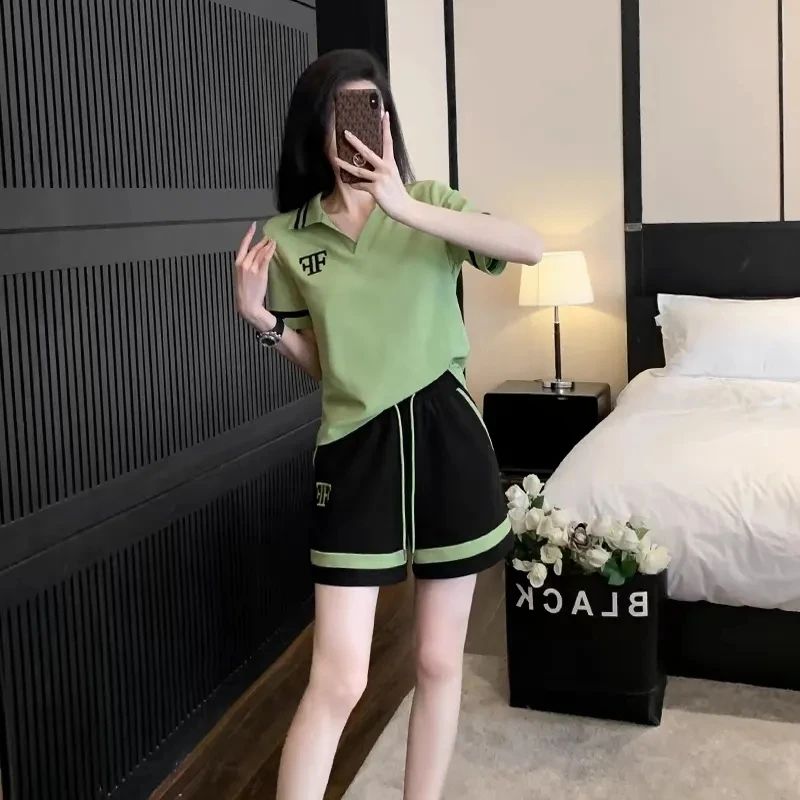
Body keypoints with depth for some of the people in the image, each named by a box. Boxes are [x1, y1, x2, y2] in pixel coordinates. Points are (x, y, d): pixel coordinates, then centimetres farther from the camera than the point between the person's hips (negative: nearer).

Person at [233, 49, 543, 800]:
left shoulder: (426, 202, 1)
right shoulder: (287, 236, 4)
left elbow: (531, 248, -18)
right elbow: (320, 363, 12)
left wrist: (407, 208, -27)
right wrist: (260, 317, -6)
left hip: (445, 436, 1)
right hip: (355, 449, 0)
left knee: (439, 660, 11)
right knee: (338, 680, -4)